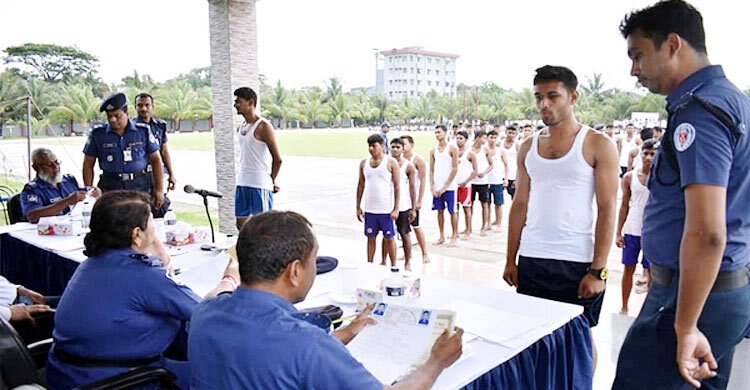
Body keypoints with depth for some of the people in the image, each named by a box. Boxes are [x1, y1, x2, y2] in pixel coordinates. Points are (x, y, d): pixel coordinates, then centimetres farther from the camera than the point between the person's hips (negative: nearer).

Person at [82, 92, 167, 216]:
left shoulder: (143, 131, 4)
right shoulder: (97, 134, 6)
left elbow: (156, 160, 7)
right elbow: (88, 165, 11)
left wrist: (159, 190, 2)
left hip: (140, 186, 0)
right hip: (110, 187, 0)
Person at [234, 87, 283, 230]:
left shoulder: (263, 126, -11)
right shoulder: (240, 128, 14)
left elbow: (277, 159, -11)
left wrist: (271, 181, -1)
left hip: (259, 185, -8)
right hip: (242, 183, 8)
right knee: (241, 224, 10)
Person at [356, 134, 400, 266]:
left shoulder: (391, 162, -6)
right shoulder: (364, 163, 6)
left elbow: (396, 187, -7)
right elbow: (360, 186, 12)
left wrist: (396, 209, -11)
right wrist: (358, 207, 9)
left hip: (386, 210, -4)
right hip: (369, 210, 4)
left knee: (389, 239, 5)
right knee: (370, 238, 12)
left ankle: (393, 266, 18)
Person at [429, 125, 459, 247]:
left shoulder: (452, 148, -4)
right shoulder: (433, 150, 10)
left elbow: (455, 169, -9)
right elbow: (431, 170, 10)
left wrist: (445, 187, -12)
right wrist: (432, 186, -1)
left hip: (449, 187, -4)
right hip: (437, 187, 5)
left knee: (452, 211, 2)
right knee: (440, 211, 10)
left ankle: (454, 237, 11)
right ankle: (442, 236, 19)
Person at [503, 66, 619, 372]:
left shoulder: (598, 145, -3)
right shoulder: (528, 147, 9)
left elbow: (607, 211, -7)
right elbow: (520, 205, 11)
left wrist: (597, 270, -12)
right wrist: (510, 260, 8)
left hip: (577, 262, -4)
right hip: (531, 260, 4)